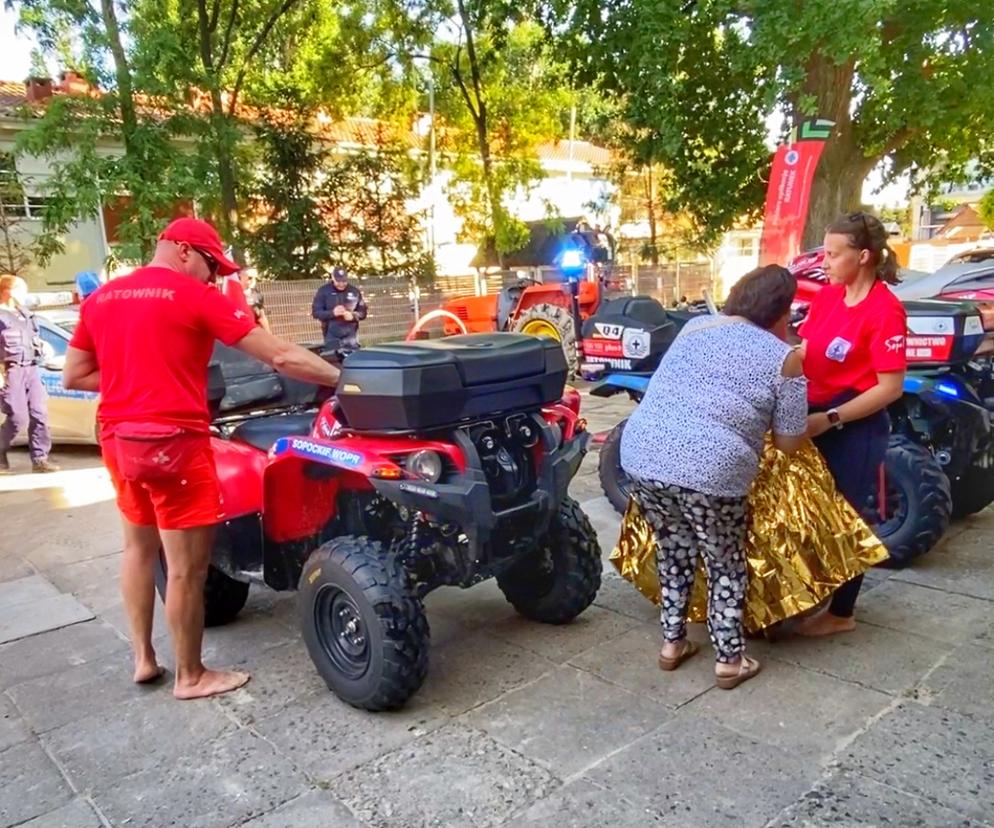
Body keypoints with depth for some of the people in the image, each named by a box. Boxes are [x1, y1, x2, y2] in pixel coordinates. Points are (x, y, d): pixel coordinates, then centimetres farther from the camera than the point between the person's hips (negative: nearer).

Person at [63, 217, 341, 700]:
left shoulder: (100, 298, 11)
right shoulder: (195, 296, -9)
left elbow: (73, 376, 12)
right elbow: (280, 357, -13)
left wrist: (135, 379, 13)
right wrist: (341, 379, -5)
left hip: (117, 437, 8)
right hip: (171, 440, -8)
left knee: (139, 545, 24)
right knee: (187, 566, 4)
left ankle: (142, 657, 35)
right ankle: (191, 676, 18)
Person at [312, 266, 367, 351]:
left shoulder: (354, 291, 6)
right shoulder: (323, 291, -1)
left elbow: (362, 312, 8)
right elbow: (315, 312, -4)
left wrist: (353, 315, -15)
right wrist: (332, 313, -21)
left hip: (350, 335, 2)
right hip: (332, 336, -2)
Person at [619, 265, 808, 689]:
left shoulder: (695, 327, 18)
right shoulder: (783, 359, 5)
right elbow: (790, 443, 7)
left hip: (642, 455, 5)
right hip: (709, 471, -5)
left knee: (673, 551, 25)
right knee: (726, 566, 17)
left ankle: (673, 642, 35)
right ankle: (730, 660, 28)